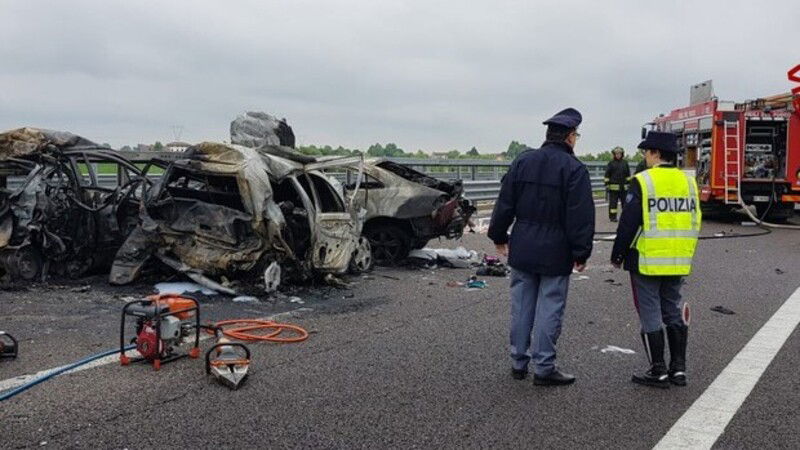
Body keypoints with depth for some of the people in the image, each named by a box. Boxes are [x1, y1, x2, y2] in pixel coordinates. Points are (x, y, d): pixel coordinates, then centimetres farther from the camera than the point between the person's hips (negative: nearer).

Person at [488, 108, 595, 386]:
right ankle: (544, 368, 7)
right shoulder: (574, 169, -10)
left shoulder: (522, 161, 5)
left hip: (522, 249, 5)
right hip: (555, 253, -5)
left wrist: (499, 237, 16)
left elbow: (505, 204, 7)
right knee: (549, 309, 2)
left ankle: (518, 363, 21)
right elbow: (581, 217, -12)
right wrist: (581, 253, -6)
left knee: (521, 307, 12)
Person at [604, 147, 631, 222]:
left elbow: (628, 175, 15)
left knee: (625, 201, 8)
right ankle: (612, 217, 3)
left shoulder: (625, 163, 11)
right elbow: (607, 175, -2)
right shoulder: (611, 163, -1)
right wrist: (607, 184, -8)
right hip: (614, 187, -4)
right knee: (613, 202, -3)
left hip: (623, 187, 4)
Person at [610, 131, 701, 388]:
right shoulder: (688, 181, 7)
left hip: (647, 261, -6)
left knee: (650, 316, 2)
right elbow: (695, 223, 13)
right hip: (678, 262, 6)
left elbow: (628, 223, -13)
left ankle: (659, 372, 7)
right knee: (674, 313, 15)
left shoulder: (642, 181, -12)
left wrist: (618, 255, -2)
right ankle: (678, 369, 19)